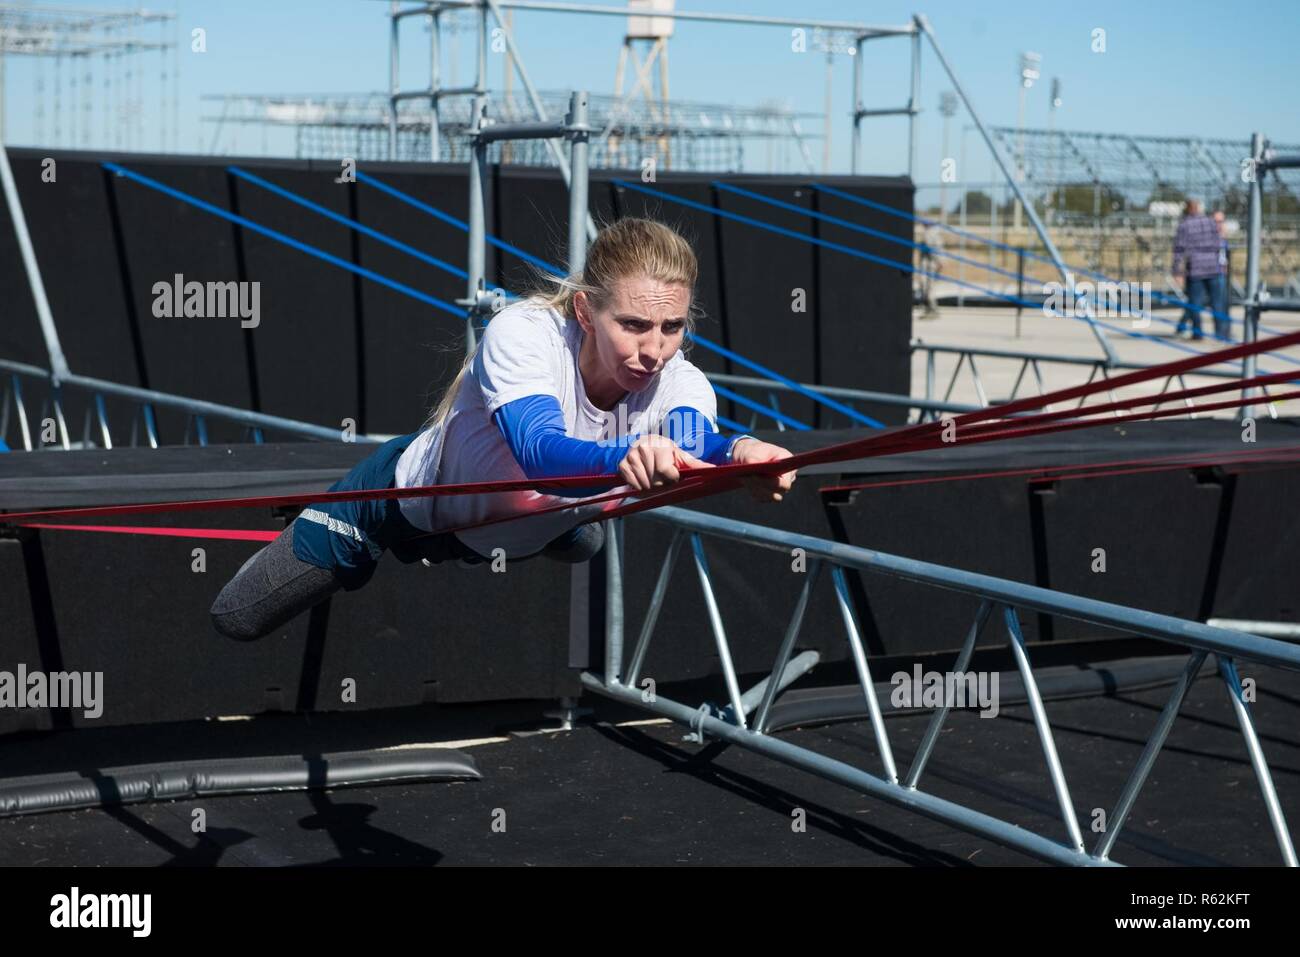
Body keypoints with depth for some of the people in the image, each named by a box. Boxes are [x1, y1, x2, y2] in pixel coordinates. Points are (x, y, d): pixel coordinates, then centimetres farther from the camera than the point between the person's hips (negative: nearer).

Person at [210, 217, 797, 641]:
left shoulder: (677, 383, -31)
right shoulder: (523, 333, -40)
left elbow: (693, 448, -53)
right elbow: (539, 452, -57)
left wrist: (740, 453, -78)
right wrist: (624, 458, -79)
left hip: (527, 531, 4)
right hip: (409, 499, -4)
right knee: (237, 619, 7)